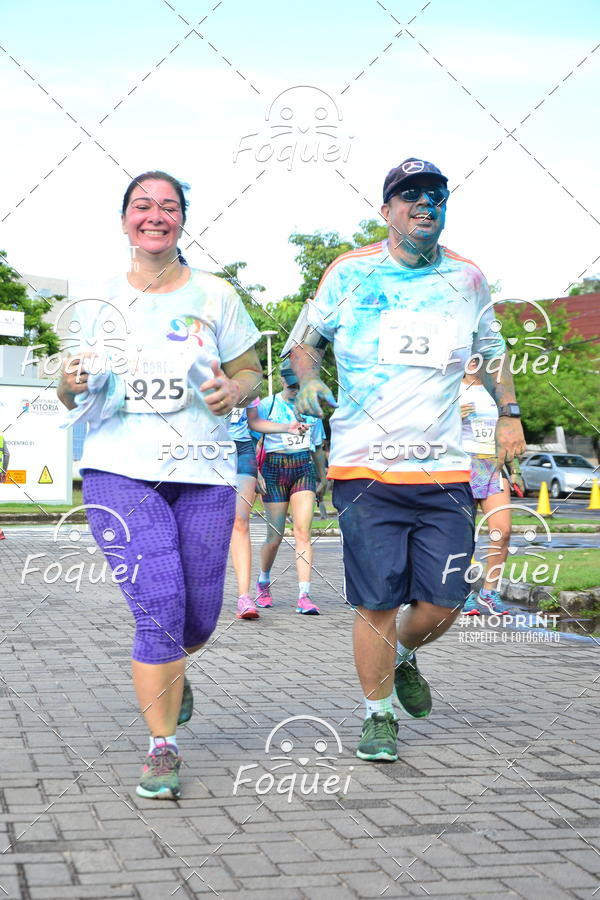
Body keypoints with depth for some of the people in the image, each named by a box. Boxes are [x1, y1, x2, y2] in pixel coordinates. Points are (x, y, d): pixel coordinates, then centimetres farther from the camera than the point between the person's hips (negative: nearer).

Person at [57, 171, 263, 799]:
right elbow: (74, 396, 15)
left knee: (198, 617, 6)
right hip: (120, 470, -1)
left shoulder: (214, 296, 6)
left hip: (204, 474, 1)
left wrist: (233, 391, -11)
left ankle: (169, 670, 44)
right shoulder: (100, 303, 8)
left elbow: (250, 374, 12)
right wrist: (73, 385, -8)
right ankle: (162, 746, 1)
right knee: (158, 606, -14)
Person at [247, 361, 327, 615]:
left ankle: (304, 597, -16)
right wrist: (256, 473, -11)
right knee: (275, 536, 0)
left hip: (304, 469, 2)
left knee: (303, 531, -12)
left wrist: (322, 478, 27)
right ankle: (263, 582, 28)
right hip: (274, 468, -2)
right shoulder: (267, 405, 1)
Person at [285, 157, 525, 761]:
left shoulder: (466, 279, 9)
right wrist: (307, 381, -6)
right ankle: (379, 715, 17)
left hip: (445, 471, 3)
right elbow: (302, 340, 13)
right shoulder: (349, 273, 2)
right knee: (376, 602, -3)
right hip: (364, 469, -2)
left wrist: (509, 413, 20)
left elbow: (491, 349, 26)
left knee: (444, 603, 1)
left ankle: (404, 655, 36)